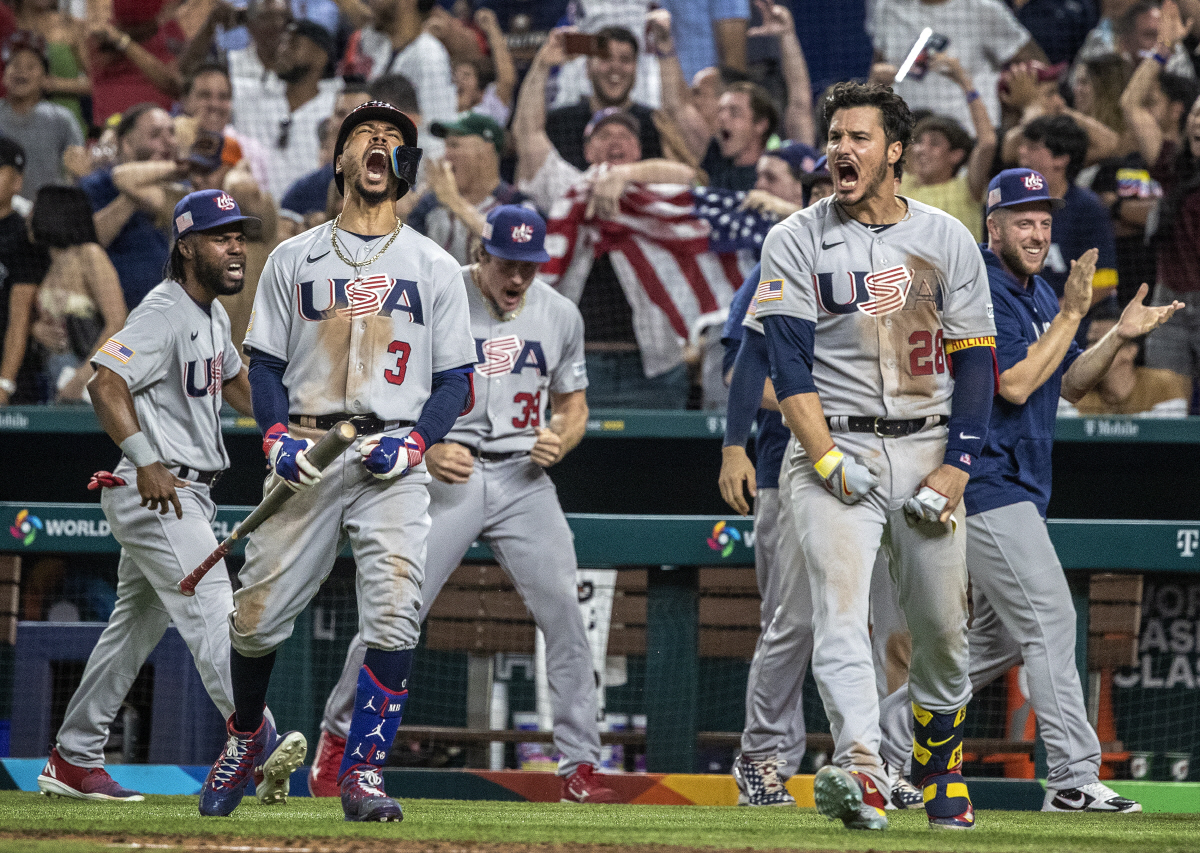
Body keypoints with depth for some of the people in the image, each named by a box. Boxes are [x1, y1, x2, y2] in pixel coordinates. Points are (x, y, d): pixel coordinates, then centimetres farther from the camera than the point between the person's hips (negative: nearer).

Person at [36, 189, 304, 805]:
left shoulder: (212, 314, 16)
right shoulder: (164, 314, -16)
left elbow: (237, 386, 32)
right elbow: (106, 384, -28)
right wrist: (147, 462, -38)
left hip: (186, 493, 10)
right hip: (155, 492, -10)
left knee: (138, 624, 14)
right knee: (210, 608, -21)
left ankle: (73, 761, 20)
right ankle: (258, 744, -32)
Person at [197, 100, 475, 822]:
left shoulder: (435, 267, 11)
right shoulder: (294, 259, 13)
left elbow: (456, 383, 8)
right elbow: (266, 365, 11)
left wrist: (415, 439, -10)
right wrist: (278, 435, -7)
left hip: (394, 466, -1)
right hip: (305, 457, 1)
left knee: (394, 618, -16)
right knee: (259, 616, 0)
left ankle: (362, 771, -10)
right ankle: (246, 735, 27)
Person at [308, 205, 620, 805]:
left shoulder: (560, 315, 7)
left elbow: (573, 405, 17)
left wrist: (560, 441, -6)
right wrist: (427, 451, -18)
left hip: (525, 480, 3)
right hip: (448, 475, -3)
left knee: (562, 612, -10)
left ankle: (579, 766, -4)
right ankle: (338, 737, 11)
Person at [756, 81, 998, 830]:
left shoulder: (948, 240, 7)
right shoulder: (797, 242, 2)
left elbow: (975, 364, 5)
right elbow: (790, 365, -5)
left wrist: (955, 467, -6)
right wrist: (827, 460, -16)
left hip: (929, 451, 2)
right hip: (835, 448, -2)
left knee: (943, 623, 6)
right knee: (840, 609, -20)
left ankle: (939, 770, 27)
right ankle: (862, 772, -35)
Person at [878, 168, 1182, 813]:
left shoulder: (1038, 293, 15)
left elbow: (1070, 383, 17)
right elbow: (1015, 386, -22)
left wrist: (1120, 335, 2)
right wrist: (1072, 313, -19)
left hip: (1017, 487, 10)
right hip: (988, 485, -10)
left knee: (1003, 636, 15)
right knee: (1050, 621, -14)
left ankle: (892, 728, 23)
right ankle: (1074, 778, -15)